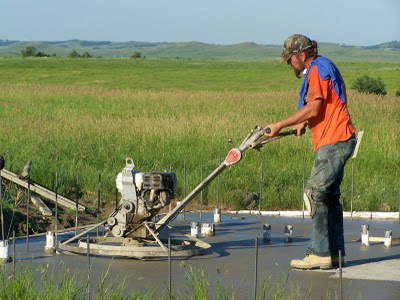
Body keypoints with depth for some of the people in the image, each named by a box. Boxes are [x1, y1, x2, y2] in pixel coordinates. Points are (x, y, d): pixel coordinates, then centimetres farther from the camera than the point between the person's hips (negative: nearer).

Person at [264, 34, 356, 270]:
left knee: (315, 193, -11)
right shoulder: (324, 67, 20)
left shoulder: (318, 69, -11)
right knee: (330, 196, 12)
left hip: (333, 141, -10)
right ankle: (336, 252, 15)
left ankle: (320, 254, -11)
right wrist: (304, 123, 15)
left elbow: (313, 109, -17)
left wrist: (281, 125, -13)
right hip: (338, 141, 10)